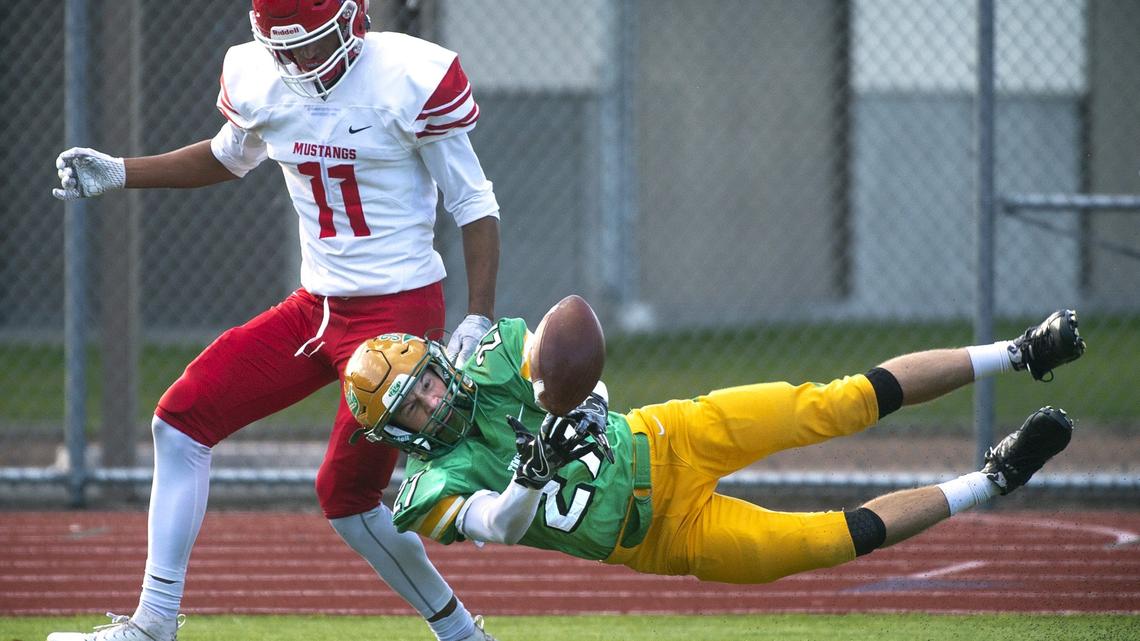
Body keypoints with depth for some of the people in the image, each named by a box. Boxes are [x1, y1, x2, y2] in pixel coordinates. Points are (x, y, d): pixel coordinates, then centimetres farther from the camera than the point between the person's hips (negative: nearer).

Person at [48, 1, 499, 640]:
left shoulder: (412, 78, -16)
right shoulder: (259, 81, 1)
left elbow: (474, 203, -9)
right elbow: (229, 157, 25)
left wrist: (479, 322, -16)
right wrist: (118, 173, 16)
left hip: (401, 311, -7)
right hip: (315, 305, 7)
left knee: (347, 496, -6)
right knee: (182, 418, 0)